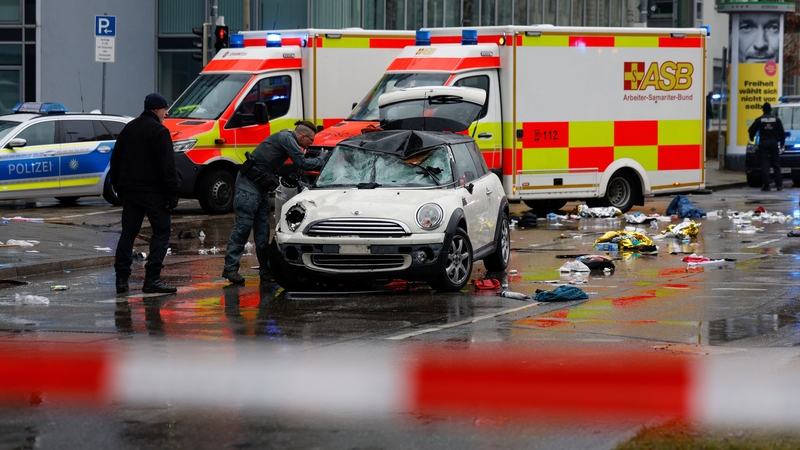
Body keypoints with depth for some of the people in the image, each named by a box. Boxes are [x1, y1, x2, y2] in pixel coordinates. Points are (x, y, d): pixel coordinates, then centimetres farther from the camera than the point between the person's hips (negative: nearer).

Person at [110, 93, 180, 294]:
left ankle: (121, 278, 6)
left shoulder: (129, 128, 15)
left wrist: (118, 186, 24)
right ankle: (152, 279, -11)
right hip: (152, 191, -7)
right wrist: (172, 193, -12)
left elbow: (115, 159, 19)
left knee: (127, 233, 10)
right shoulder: (159, 131, -9)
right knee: (161, 231, -2)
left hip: (129, 190, 7)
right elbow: (167, 166, -14)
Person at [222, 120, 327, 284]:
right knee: (244, 225, -11)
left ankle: (266, 271, 8)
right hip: (249, 183, -10)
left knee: (262, 228, 8)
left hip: (260, 185, 10)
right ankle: (230, 267, -10)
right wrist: (323, 161, -10)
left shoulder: (287, 138, 15)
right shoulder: (286, 138, -15)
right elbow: (301, 163, -20)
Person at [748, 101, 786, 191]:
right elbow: (782, 133, 6)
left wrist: (751, 139, 22)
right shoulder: (776, 120, 4)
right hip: (774, 143, 1)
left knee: (765, 164, -2)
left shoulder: (759, 120, -1)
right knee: (776, 164, 8)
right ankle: (779, 184, 5)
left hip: (763, 143, -1)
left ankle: (766, 185, -9)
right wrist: (782, 143, 16)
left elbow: (752, 131, 3)